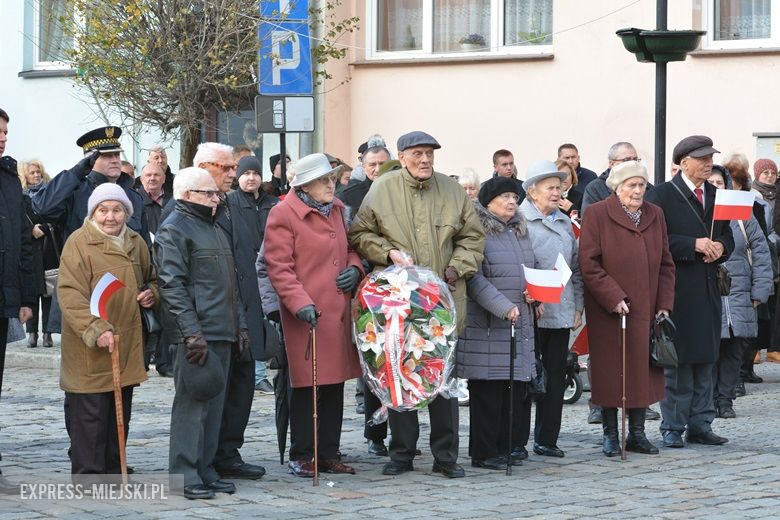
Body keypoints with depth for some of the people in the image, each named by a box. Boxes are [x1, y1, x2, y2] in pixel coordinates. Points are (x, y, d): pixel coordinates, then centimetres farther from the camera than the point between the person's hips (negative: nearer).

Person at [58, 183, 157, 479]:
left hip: (127, 342, 7)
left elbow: (151, 278, 28)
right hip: (89, 352, -7)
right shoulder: (79, 242, -11)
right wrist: (96, 329, -29)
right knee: (90, 415, -6)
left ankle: (114, 473, 26)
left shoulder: (136, 243, 11)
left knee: (120, 414, 14)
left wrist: (151, 293, 4)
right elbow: (70, 293, -19)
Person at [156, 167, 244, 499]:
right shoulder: (173, 229, -7)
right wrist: (193, 332, -21)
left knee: (214, 403, 10)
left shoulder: (215, 231, 22)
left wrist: (239, 325, 20)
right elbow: (172, 286, -16)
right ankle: (185, 476, -5)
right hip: (196, 336, -9)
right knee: (192, 403, -8)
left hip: (222, 334, 9)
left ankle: (206, 470, 16)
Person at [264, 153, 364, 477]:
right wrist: (300, 303, -23)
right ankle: (301, 457, 6)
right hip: (307, 316, -7)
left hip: (338, 311, 7)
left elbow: (349, 247, 29)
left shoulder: (336, 209, 16)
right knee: (306, 385, -3)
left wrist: (355, 268, 6)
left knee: (335, 384, 11)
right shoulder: (283, 214, -8)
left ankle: (328, 454, 19)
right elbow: (278, 268, -12)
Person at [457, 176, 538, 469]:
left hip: (521, 323, 8)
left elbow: (533, 269, 26)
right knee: (487, 391, -4)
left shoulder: (520, 232, 17)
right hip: (487, 325, -7)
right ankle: (484, 453, 3)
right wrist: (504, 307, -20)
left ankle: (508, 446, 17)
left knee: (516, 389, 8)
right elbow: (475, 279, -15)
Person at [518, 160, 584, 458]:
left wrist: (578, 307, 12)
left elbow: (576, 267, 18)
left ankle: (547, 439, 15)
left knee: (556, 377, 8)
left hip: (561, 312, 6)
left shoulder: (565, 223, 16)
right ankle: (516, 441, 5)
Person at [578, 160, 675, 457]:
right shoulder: (598, 215, -5)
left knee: (643, 370, 6)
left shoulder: (655, 216, 10)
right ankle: (610, 434, 10)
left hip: (646, 310, 4)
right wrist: (614, 298, -17)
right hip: (608, 313, -4)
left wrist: (664, 305, 2)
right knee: (611, 372, 1)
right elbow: (588, 264, -10)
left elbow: (666, 264, 12)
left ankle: (637, 434, 15)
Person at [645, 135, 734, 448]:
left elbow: (727, 237, 20)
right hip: (676, 289, -6)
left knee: (705, 358, 9)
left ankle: (700, 425, 16)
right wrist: (693, 245, -19)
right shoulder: (662, 196, -5)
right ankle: (673, 427, 4)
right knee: (676, 360, -3)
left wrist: (720, 248, -3)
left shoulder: (715, 196, 15)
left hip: (708, 288, 7)